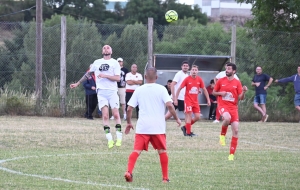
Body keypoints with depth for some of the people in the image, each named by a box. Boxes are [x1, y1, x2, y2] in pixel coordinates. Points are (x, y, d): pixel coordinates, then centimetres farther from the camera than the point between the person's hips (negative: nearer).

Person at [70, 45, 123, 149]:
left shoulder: (114, 63, 5)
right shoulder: (97, 62, 15)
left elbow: (117, 78, -5)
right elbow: (88, 74, 26)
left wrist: (105, 75, -14)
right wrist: (77, 83, 27)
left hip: (112, 91, -2)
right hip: (101, 92, 2)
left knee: (116, 114, -6)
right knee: (105, 115, -8)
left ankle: (119, 138, 2)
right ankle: (109, 139, -9)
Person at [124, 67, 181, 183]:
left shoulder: (139, 90, 7)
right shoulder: (161, 89, 1)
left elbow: (129, 109, 5)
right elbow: (169, 105, -11)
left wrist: (129, 123, 18)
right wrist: (177, 118, 2)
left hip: (142, 127, 1)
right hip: (158, 127, -1)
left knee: (136, 151, -3)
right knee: (162, 151, 13)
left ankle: (128, 172, -24)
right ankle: (165, 177, 15)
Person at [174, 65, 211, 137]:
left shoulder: (199, 79, 0)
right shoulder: (187, 79, -9)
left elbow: (204, 90, 9)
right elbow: (179, 89, -5)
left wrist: (208, 100, 7)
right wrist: (175, 99, -8)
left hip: (195, 101, 5)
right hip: (188, 100, -5)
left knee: (197, 117, 1)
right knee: (189, 116, -11)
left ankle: (185, 127, 19)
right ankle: (188, 132, -4)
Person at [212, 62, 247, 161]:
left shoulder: (237, 83, 3)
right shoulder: (221, 81, 3)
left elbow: (241, 97, 2)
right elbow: (213, 92, 12)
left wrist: (243, 92, -19)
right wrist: (220, 93, -8)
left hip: (233, 107, 2)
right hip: (222, 105, -2)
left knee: (235, 130, -5)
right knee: (227, 118, -37)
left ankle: (232, 154, 3)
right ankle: (222, 134, -7)